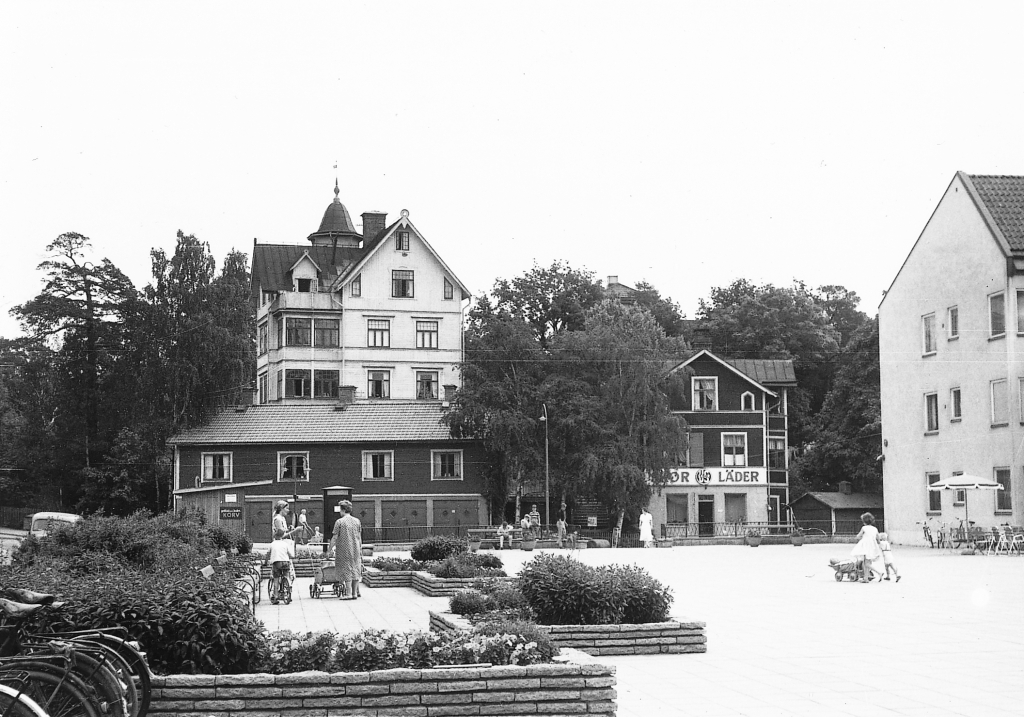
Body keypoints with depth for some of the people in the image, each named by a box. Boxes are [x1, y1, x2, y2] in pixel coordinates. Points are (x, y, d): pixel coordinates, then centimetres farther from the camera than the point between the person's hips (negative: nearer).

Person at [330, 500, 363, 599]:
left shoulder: (339, 522, -9)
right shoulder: (357, 521, 5)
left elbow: (335, 537, -8)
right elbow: (359, 538, 10)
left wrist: (331, 548, 3)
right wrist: (360, 548, 19)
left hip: (344, 550, -4)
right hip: (356, 549, 4)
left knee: (346, 570, 0)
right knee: (355, 569, 10)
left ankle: (348, 593, -2)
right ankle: (355, 592, 12)